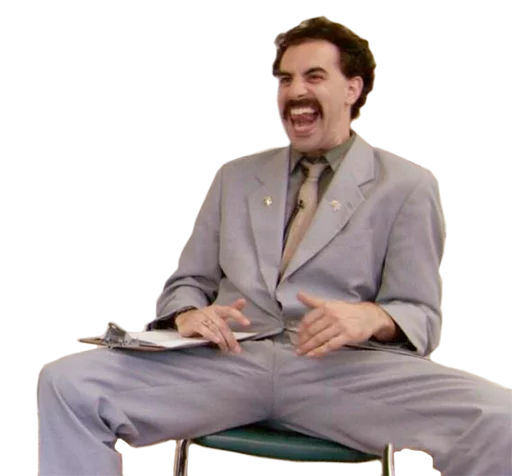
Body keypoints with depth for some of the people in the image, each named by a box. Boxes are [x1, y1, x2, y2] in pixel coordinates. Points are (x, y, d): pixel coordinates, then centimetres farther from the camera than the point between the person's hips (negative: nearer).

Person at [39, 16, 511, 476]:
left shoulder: (406, 186, 11)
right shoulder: (234, 178, 22)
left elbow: (420, 316, 7)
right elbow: (188, 281, 22)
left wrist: (372, 317, -18)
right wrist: (188, 315, -3)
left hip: (346, 366, -2)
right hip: (230, 359, 3)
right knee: (67, 384, -20)